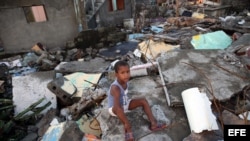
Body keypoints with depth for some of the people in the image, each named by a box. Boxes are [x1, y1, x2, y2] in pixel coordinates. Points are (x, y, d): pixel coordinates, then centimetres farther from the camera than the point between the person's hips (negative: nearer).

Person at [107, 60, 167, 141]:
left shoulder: (125, 80, -15)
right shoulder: (115, 88, -38)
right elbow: (117, 106, -43)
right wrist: (126, 123, -42)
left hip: (125, 104, 7)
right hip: (113, 109, -7)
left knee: (143, 101, -9)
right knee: (117, 109, -42)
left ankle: (153, 123, -12)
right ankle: (128, 130, -22)